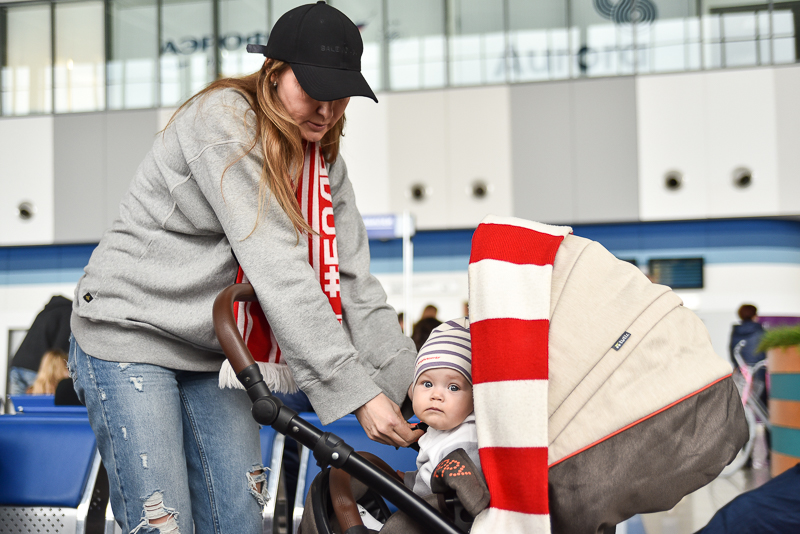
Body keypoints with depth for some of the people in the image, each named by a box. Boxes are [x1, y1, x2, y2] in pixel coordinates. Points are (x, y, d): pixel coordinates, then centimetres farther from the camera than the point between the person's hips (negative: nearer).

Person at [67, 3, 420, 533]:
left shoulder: (325, 162, 3)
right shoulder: (223, 121, -21)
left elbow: (352, 281, -3)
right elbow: (276, 269, -29)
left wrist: (415, 392, -12)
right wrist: (356, 390, -32)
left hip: (214, 352, 7)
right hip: (131, 335, -7)